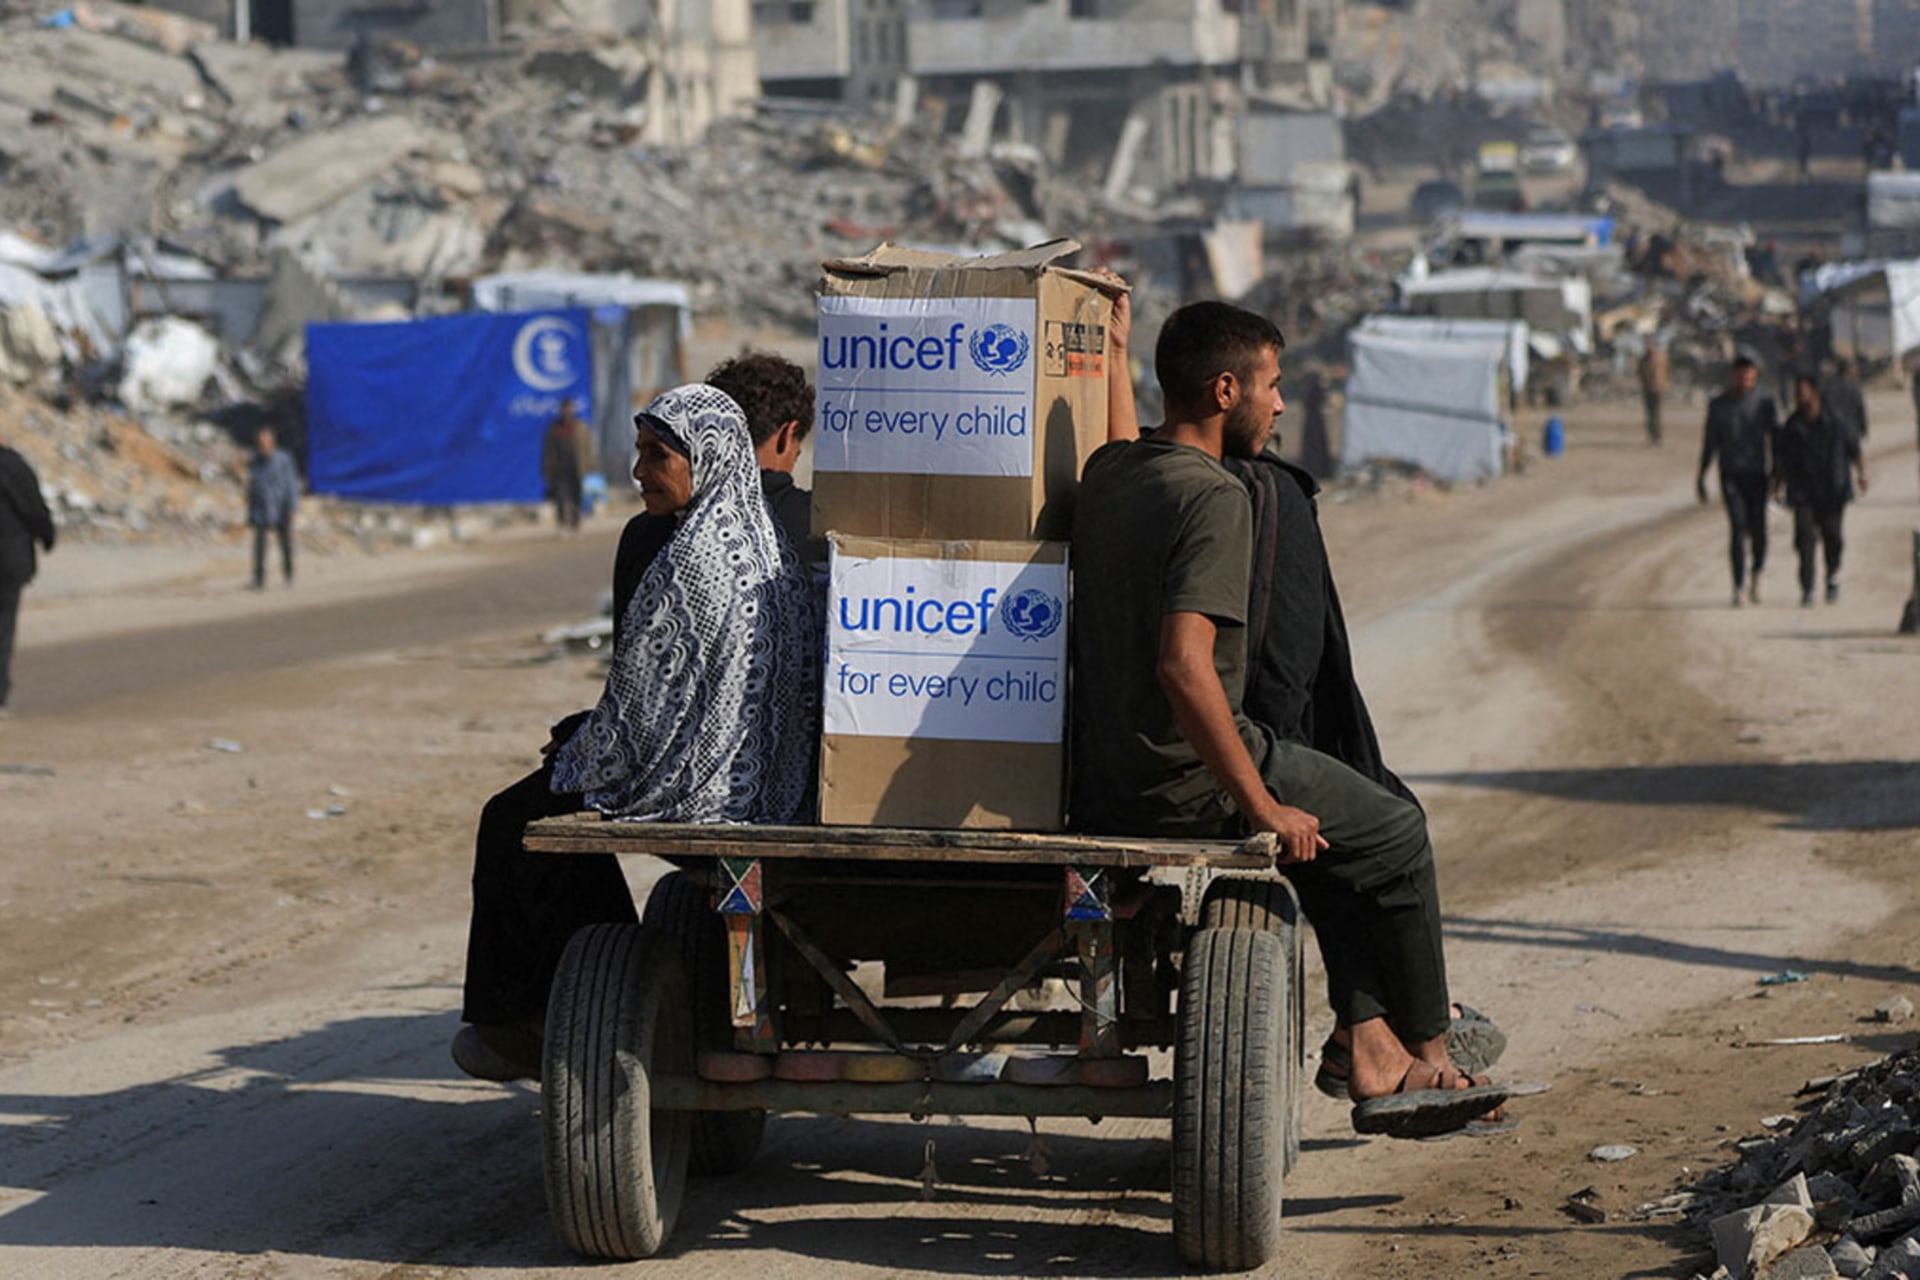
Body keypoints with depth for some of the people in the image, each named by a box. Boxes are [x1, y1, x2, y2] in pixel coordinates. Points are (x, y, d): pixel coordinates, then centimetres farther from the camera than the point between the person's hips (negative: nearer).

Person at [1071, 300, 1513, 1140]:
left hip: (1100, 782, 9)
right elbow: (1183, 665, -31)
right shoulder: (1214, 498, -21)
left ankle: (1373, 1052, 20)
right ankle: (1427, 1053, 29)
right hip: (1184, 783, -9)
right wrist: (1261, 806, -26)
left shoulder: (1107, 473, 6)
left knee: (1353, 817, 27)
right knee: (1396, 834, 15)